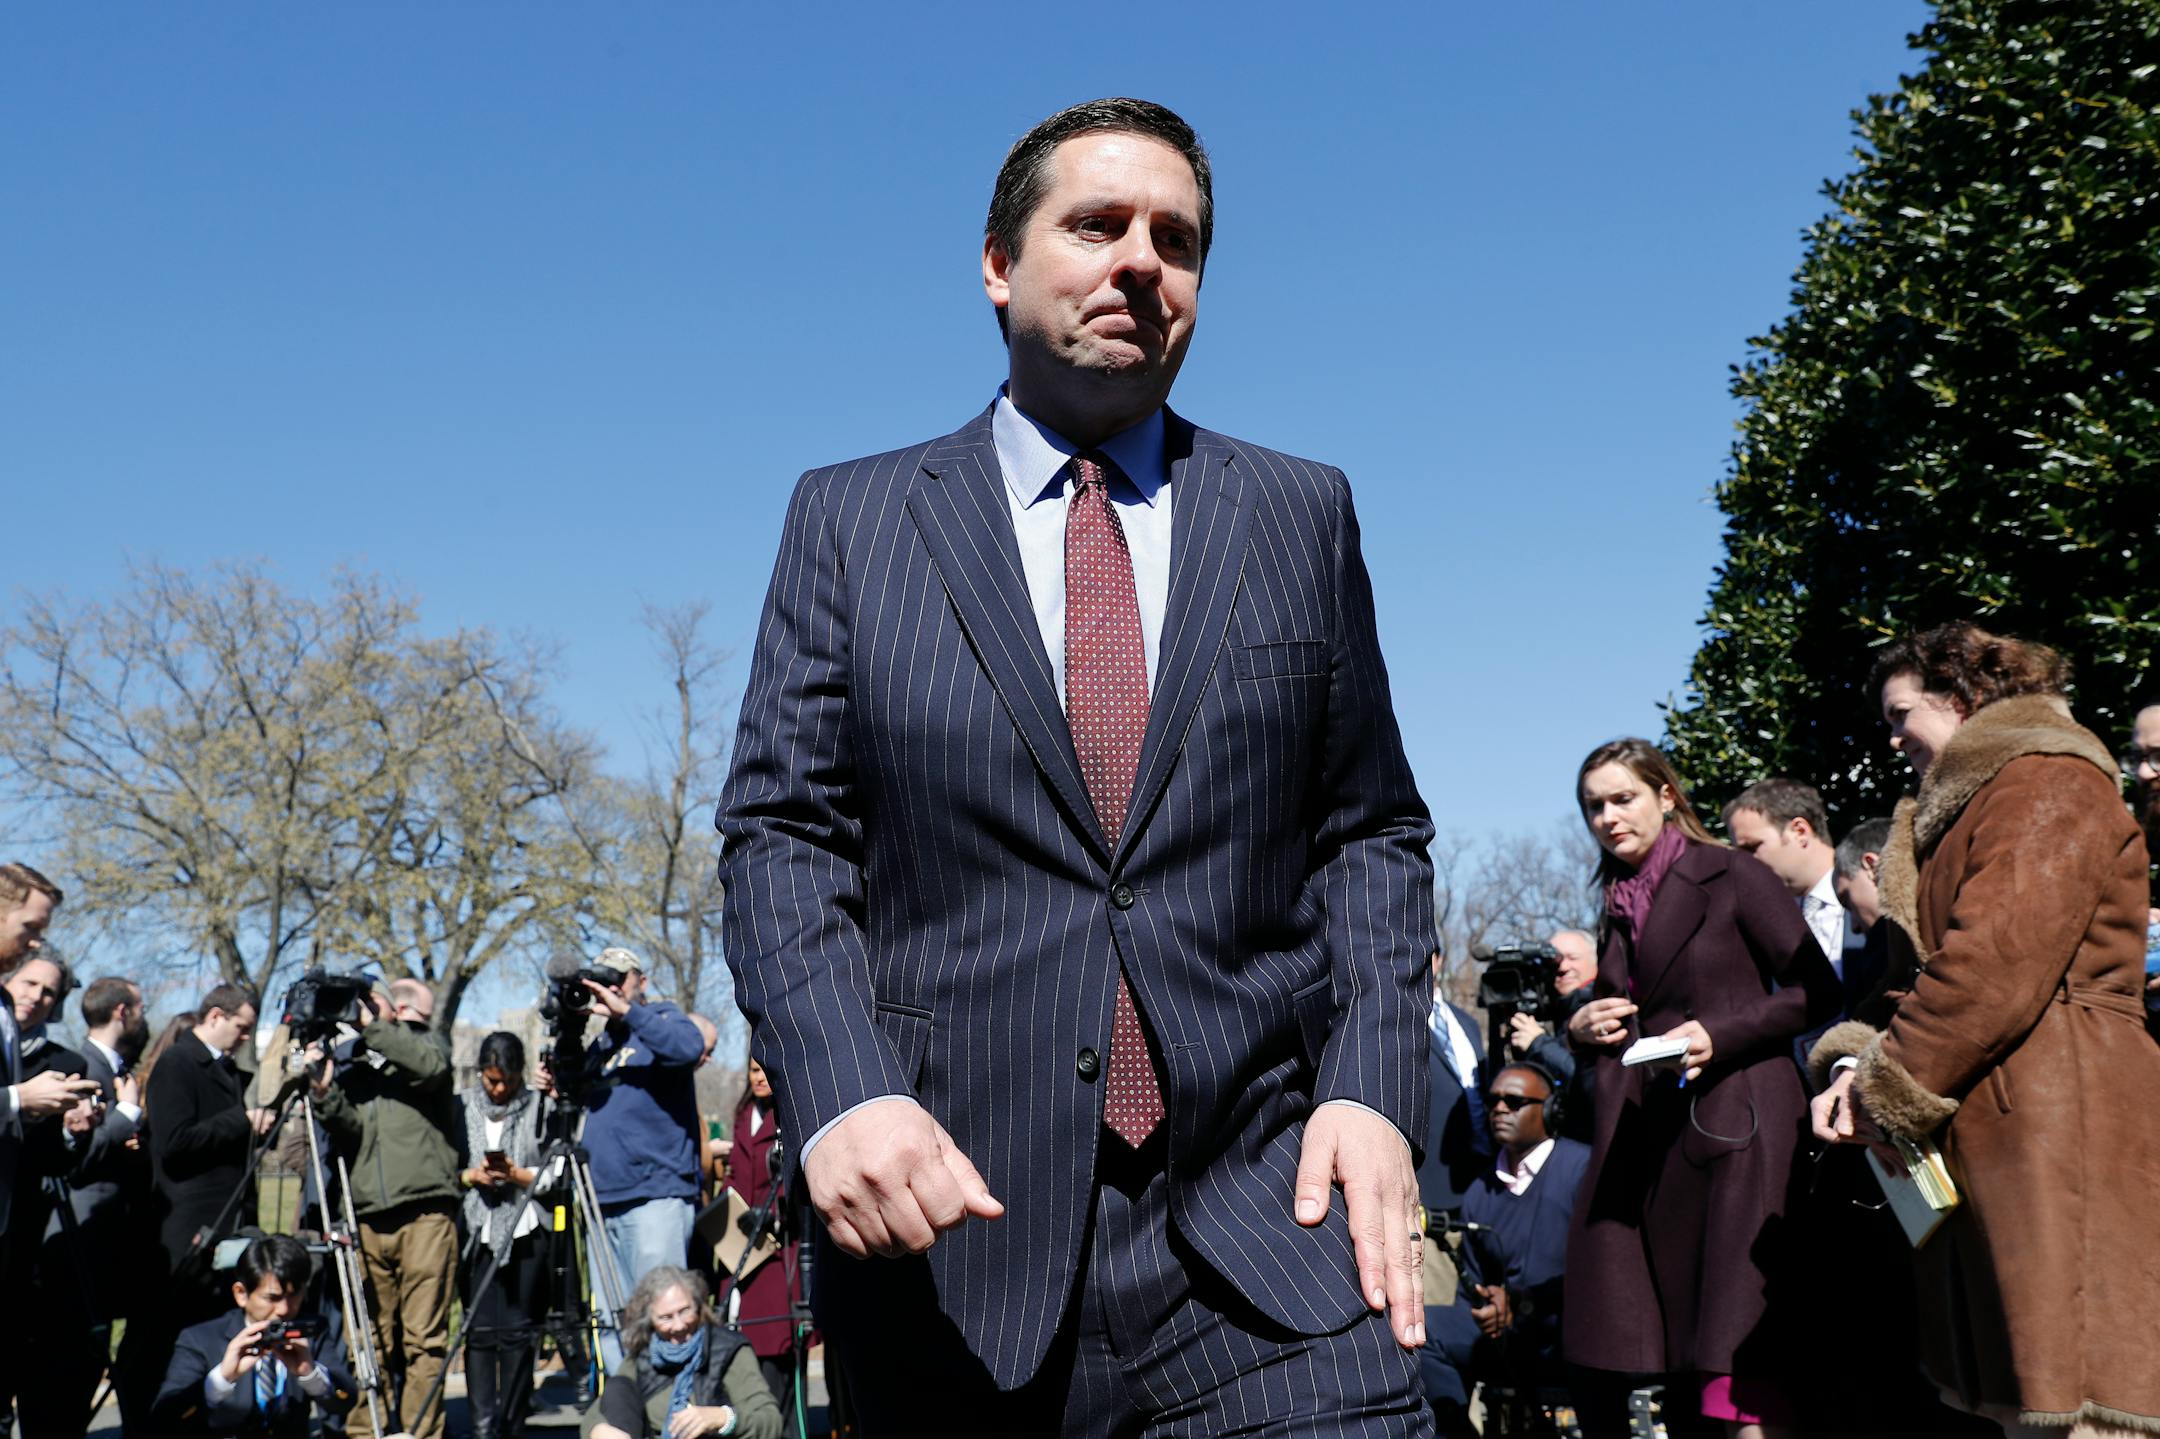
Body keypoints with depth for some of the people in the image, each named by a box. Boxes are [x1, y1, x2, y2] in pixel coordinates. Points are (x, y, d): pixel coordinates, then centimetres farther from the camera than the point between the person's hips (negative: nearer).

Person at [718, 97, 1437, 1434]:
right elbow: (781, 833, 2)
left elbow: (1372, 831, 9)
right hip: (955, 1220, 0)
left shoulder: (1303, 513, 11)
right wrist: (840, 1090, -15)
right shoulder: (850, 519, 8)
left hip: (1265, 1224, 1)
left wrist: (1374, 1087, -5)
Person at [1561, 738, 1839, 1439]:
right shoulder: (1619, 902, 16)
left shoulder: (1731, 877, -1)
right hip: (1642, 1134, 6)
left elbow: (1816, 989, -4)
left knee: (1739, 1353, -9)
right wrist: (1581, 1027, 5)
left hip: (1730, 1122, -6)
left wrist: (1721, 1035, -15)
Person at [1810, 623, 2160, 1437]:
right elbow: (1941, 965, 22)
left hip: (2058, 1127, -10)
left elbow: (1999, 961, -17)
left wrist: (1892, 1086, -11)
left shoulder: (2049, 782, -6)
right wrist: (1862, 1063, 5)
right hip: (1988, 1144, 10)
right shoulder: (1956, 813, 25)